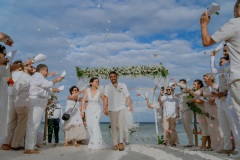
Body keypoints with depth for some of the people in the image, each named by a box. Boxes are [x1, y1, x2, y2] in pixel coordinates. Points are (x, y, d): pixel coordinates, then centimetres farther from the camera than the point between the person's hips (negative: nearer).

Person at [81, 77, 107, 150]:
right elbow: (83, 101, -5)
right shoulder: (87, 91, -3)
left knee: (95, 125, -15)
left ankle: (97, 144, -8)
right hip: (89, 110, 3)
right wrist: (82, 111, -11)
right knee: (90, 126, 6)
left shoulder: (99, 92, -5)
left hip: (97, 110, -3)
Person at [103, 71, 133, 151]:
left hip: (121, 108, -1)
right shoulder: (107, 87, 6)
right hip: (112, 109, 1)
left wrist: (130, 105, -7)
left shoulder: (123, 85, 8)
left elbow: (127, 96, 3)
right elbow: (105, 98, -3)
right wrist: (105, 108, -13)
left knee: (120, 124, -16)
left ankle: (121, 142, -9)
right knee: (113, 126, 4)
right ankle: (115, 144, 11)